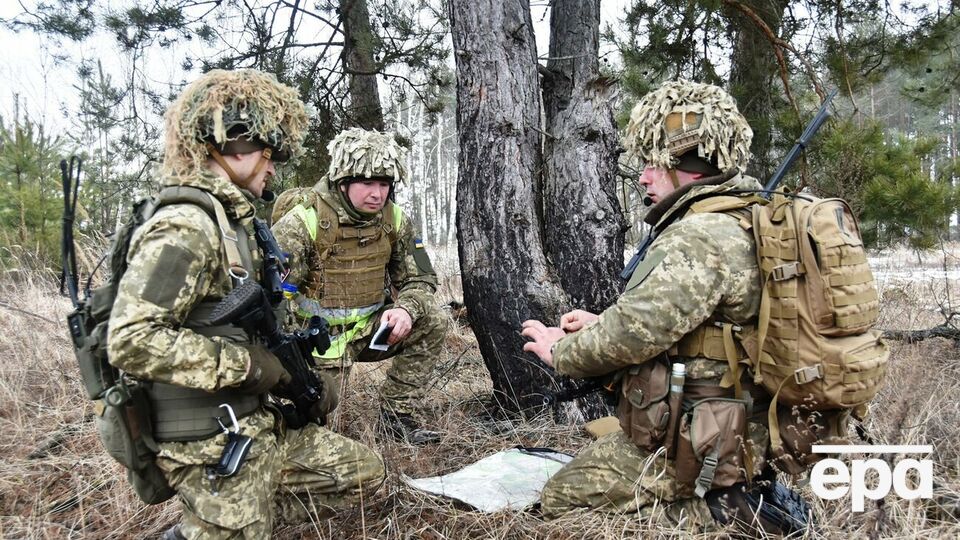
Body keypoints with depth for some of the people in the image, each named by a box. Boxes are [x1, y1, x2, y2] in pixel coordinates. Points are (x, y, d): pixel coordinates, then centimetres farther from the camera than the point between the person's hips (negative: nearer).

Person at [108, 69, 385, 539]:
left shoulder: (228, 219, 11)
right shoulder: (184, 226, -19)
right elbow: (131, 341, -28)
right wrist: (248, 364, -22)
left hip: (258, 427, 9)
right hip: (211, 448, -9)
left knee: (363, 472, 14)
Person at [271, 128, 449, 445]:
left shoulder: (394, 220, -3)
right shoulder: (302, 222, -19)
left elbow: (418, 279, 3)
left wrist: (406, 309, -21)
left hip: (369, 326, 5)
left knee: (433, 322, -15)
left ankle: (396, 414, -4)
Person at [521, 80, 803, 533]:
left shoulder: (701, 238, -23)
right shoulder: (743, 222, 11)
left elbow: (631, 334, -24)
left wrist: (561, 351, -5)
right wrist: (602, 323, 9)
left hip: (693, 452, -10)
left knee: (560, 500, 2)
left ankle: (710, 511, -4)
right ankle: (732, 493, 12)